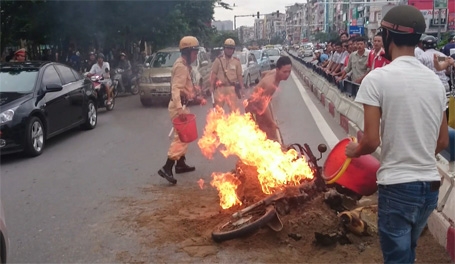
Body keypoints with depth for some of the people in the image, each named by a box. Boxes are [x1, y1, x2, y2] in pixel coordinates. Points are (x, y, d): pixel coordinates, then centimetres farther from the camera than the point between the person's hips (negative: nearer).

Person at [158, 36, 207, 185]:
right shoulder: (181, 66, -17)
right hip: (178, 106, -11)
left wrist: (197, 98, 25)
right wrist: (179, 108, -37)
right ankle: (166, 168, -17)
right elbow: (176, 89, -28)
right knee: (181, 137, -14)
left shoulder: (185, 65, 16)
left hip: (182, 105, 11)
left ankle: (180, 164, 28)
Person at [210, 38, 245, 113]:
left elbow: (239, 75, 10)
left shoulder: (236, 61, 10)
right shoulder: (218, 60, 4)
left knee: (234, 108, -2)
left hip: (231, 88, 1)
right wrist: (211, 86, -6)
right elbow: (213, 74, 1)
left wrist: (242, 86, 0)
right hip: (220, 88, -1)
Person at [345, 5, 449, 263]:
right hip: (430, 186, 6)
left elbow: (372, 141, -16)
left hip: (397, 186, -6)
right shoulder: (435, 80, 4)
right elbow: (443, 142, 10)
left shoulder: (377, 78, -13)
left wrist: (354, 150, 5)